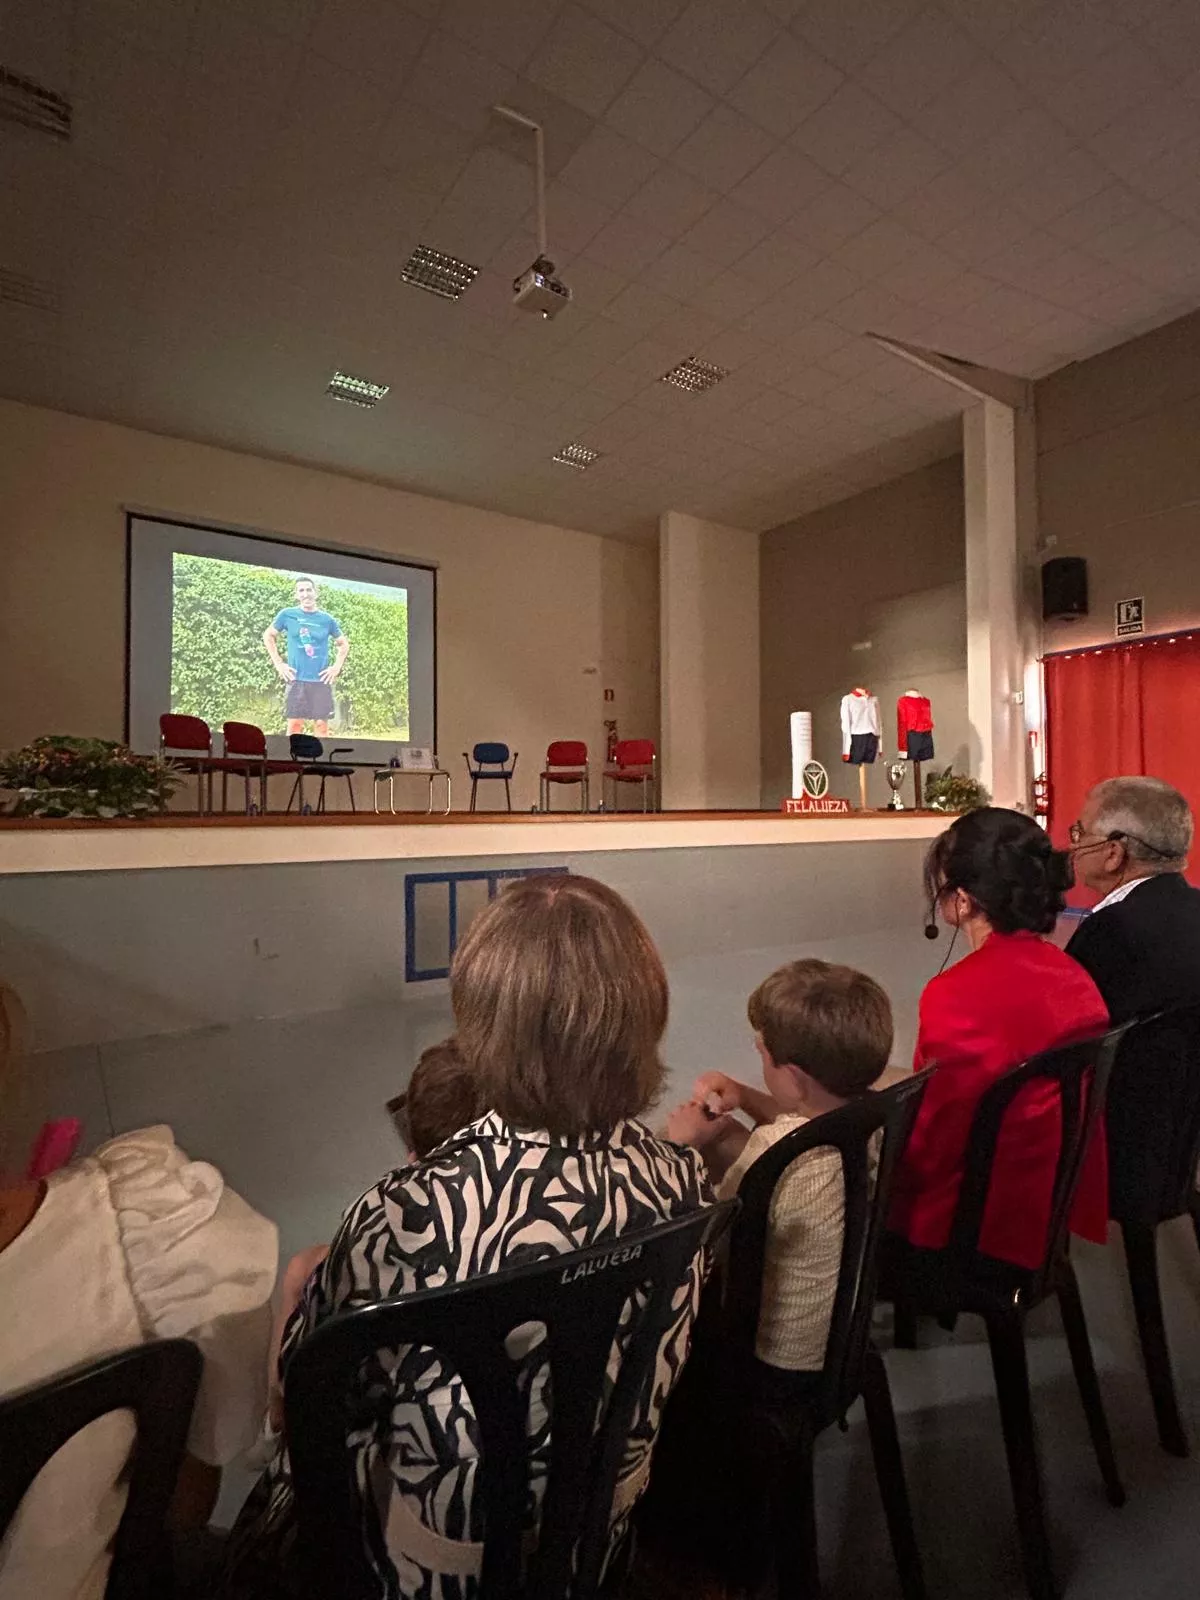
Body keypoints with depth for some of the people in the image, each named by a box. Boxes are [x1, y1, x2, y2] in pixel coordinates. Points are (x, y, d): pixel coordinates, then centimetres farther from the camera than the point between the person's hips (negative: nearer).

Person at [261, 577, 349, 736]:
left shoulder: (327, 619, 4)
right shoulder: (287, 614, 2)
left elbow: (344, 644, 16)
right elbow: (268, 636, 13)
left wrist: (337, 667, 4)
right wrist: (278, 664, 4)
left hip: (321, 680, 1)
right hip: (297, 679, -1)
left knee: (321, 725, 2)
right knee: (294, 724, -1)